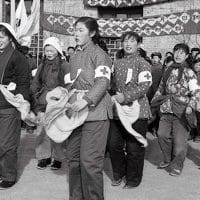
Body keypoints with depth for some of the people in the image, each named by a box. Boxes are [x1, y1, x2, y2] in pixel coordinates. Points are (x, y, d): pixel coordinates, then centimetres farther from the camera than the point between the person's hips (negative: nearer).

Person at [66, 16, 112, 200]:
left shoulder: (99, 54, -4)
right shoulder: (75, 56, 18)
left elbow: (102, 82, -14)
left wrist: (86, 100, -25)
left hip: (95, 111, -7)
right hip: (76, 111, 7)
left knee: (89, 161, -9)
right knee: (73, 158, 8)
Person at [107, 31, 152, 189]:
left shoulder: (142, 63, -3)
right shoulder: (116, 63, 14)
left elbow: (144, 86, -14)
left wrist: (125, 97, -22)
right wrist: (114, 97, 2)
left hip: (136, 110, -5)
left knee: (134, 148, 1)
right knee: (113, 144, 5)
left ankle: (133, 179, 19)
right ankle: (119, 174, 27)